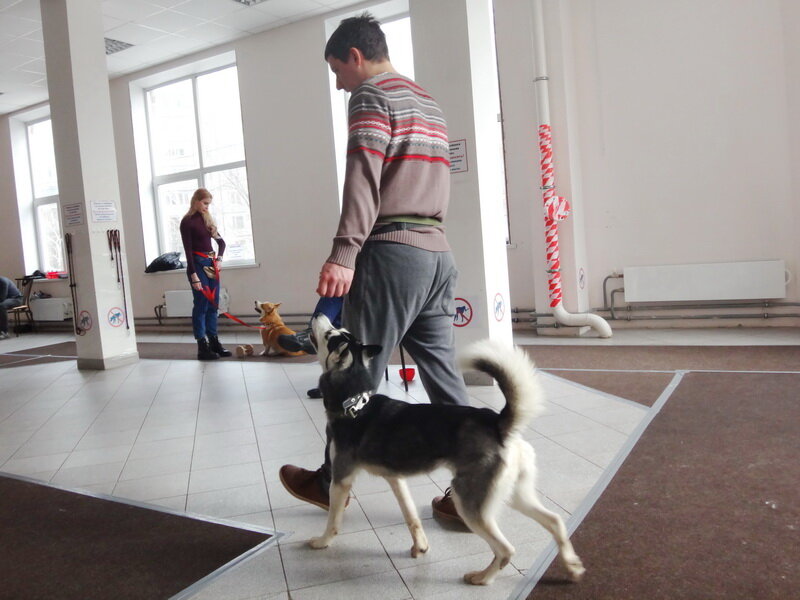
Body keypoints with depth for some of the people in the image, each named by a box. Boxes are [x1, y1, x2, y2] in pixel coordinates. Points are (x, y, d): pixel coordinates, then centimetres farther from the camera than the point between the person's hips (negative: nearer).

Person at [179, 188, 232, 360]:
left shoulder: (207, 219, 13)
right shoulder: (187, 222, -7)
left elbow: (221, 242, 18)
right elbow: (188, 250, -12)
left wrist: (219, 259, 0)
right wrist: (194, 276, -17)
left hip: (211, 264, 7)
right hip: (198, 264, -7)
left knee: (213, 304, 8)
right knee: (201, 305, -6)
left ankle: (214, 342, 15)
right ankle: (202, 348, -4)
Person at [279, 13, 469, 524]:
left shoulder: (372, 95, -3)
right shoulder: (429, 103, 24)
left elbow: (363, 179, -16)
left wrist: (344, 253, -22)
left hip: (393, 252, -8)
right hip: (439, 252, 9)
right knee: (445, 378, 7)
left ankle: (331, 482, 18)